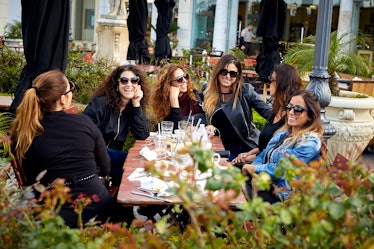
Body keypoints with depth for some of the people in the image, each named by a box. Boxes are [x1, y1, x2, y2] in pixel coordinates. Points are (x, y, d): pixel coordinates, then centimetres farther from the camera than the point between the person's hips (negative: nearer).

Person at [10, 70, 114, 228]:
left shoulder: (22, 134, -7)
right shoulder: (84, 123, -6)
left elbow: (30, 180, 4)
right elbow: (105, 169, 6)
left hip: (56, 216, 0)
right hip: (97, 208, 0)